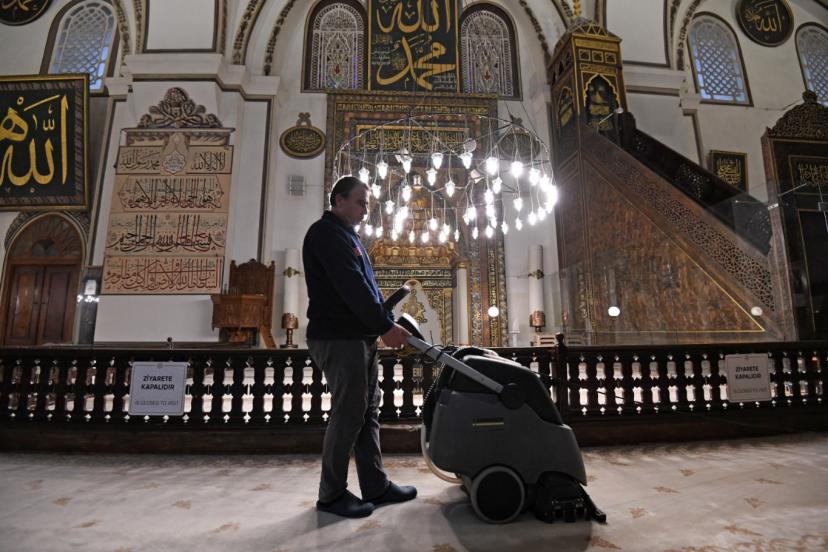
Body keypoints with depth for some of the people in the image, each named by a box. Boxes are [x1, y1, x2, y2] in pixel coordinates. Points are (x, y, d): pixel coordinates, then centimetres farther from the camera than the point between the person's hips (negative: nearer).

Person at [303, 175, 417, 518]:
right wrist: (385, 326, -18)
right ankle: (331, 494, 13)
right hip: (338, 339, -10)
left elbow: (364, 285, 20)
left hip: (358, 337, 10)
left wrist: (387, 323, 11)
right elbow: (352, 287, -20)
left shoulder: (346, 235, 22)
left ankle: (375, 487, 22)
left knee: (368, 412, 12)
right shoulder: (327, 233, -10)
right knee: (348, 414, -3)